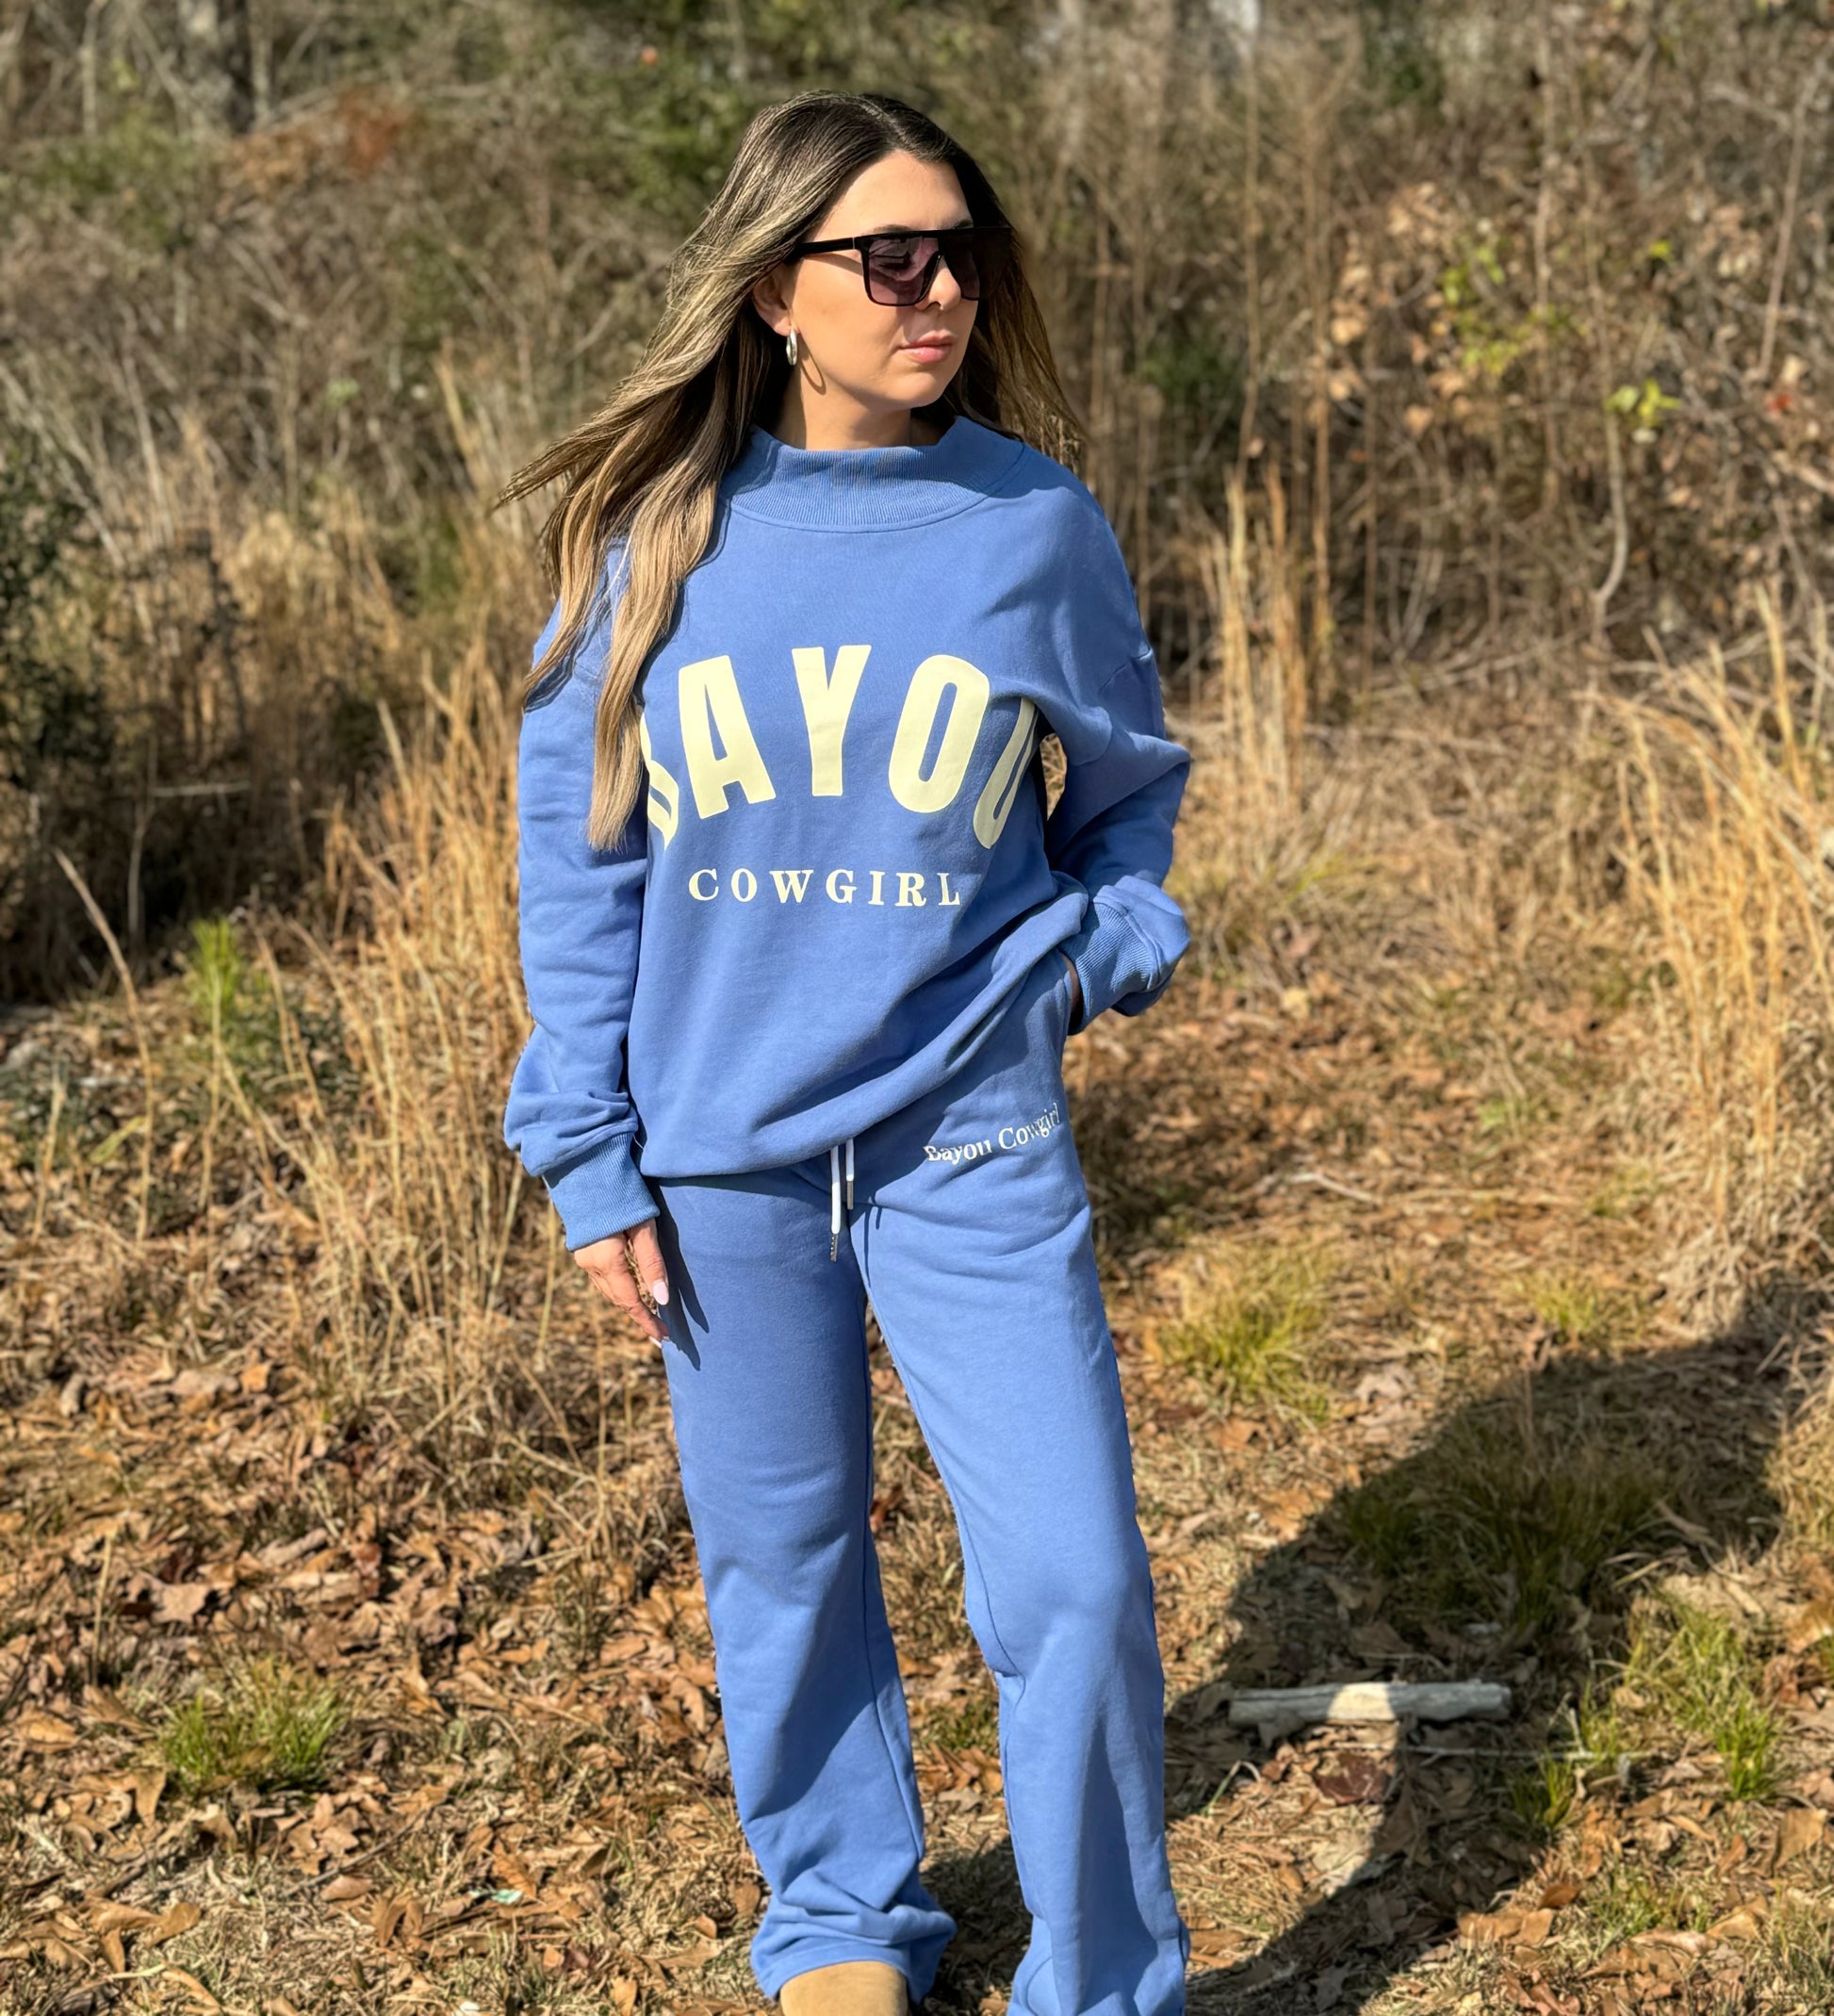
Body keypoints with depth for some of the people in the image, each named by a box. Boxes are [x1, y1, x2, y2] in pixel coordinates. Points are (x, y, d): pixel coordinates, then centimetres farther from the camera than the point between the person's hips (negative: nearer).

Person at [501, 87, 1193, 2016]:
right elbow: (579, 846, 3)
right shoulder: (653, 534, -2)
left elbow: (1127, 784, 14)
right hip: (724, 1153, 1)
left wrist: (1104, 946, -6)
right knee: (782, 1566, 14)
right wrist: (589, 1153, 0)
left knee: (1072, 1579, -5)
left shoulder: (1038, 524, -2)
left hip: (976, 1147, -1)